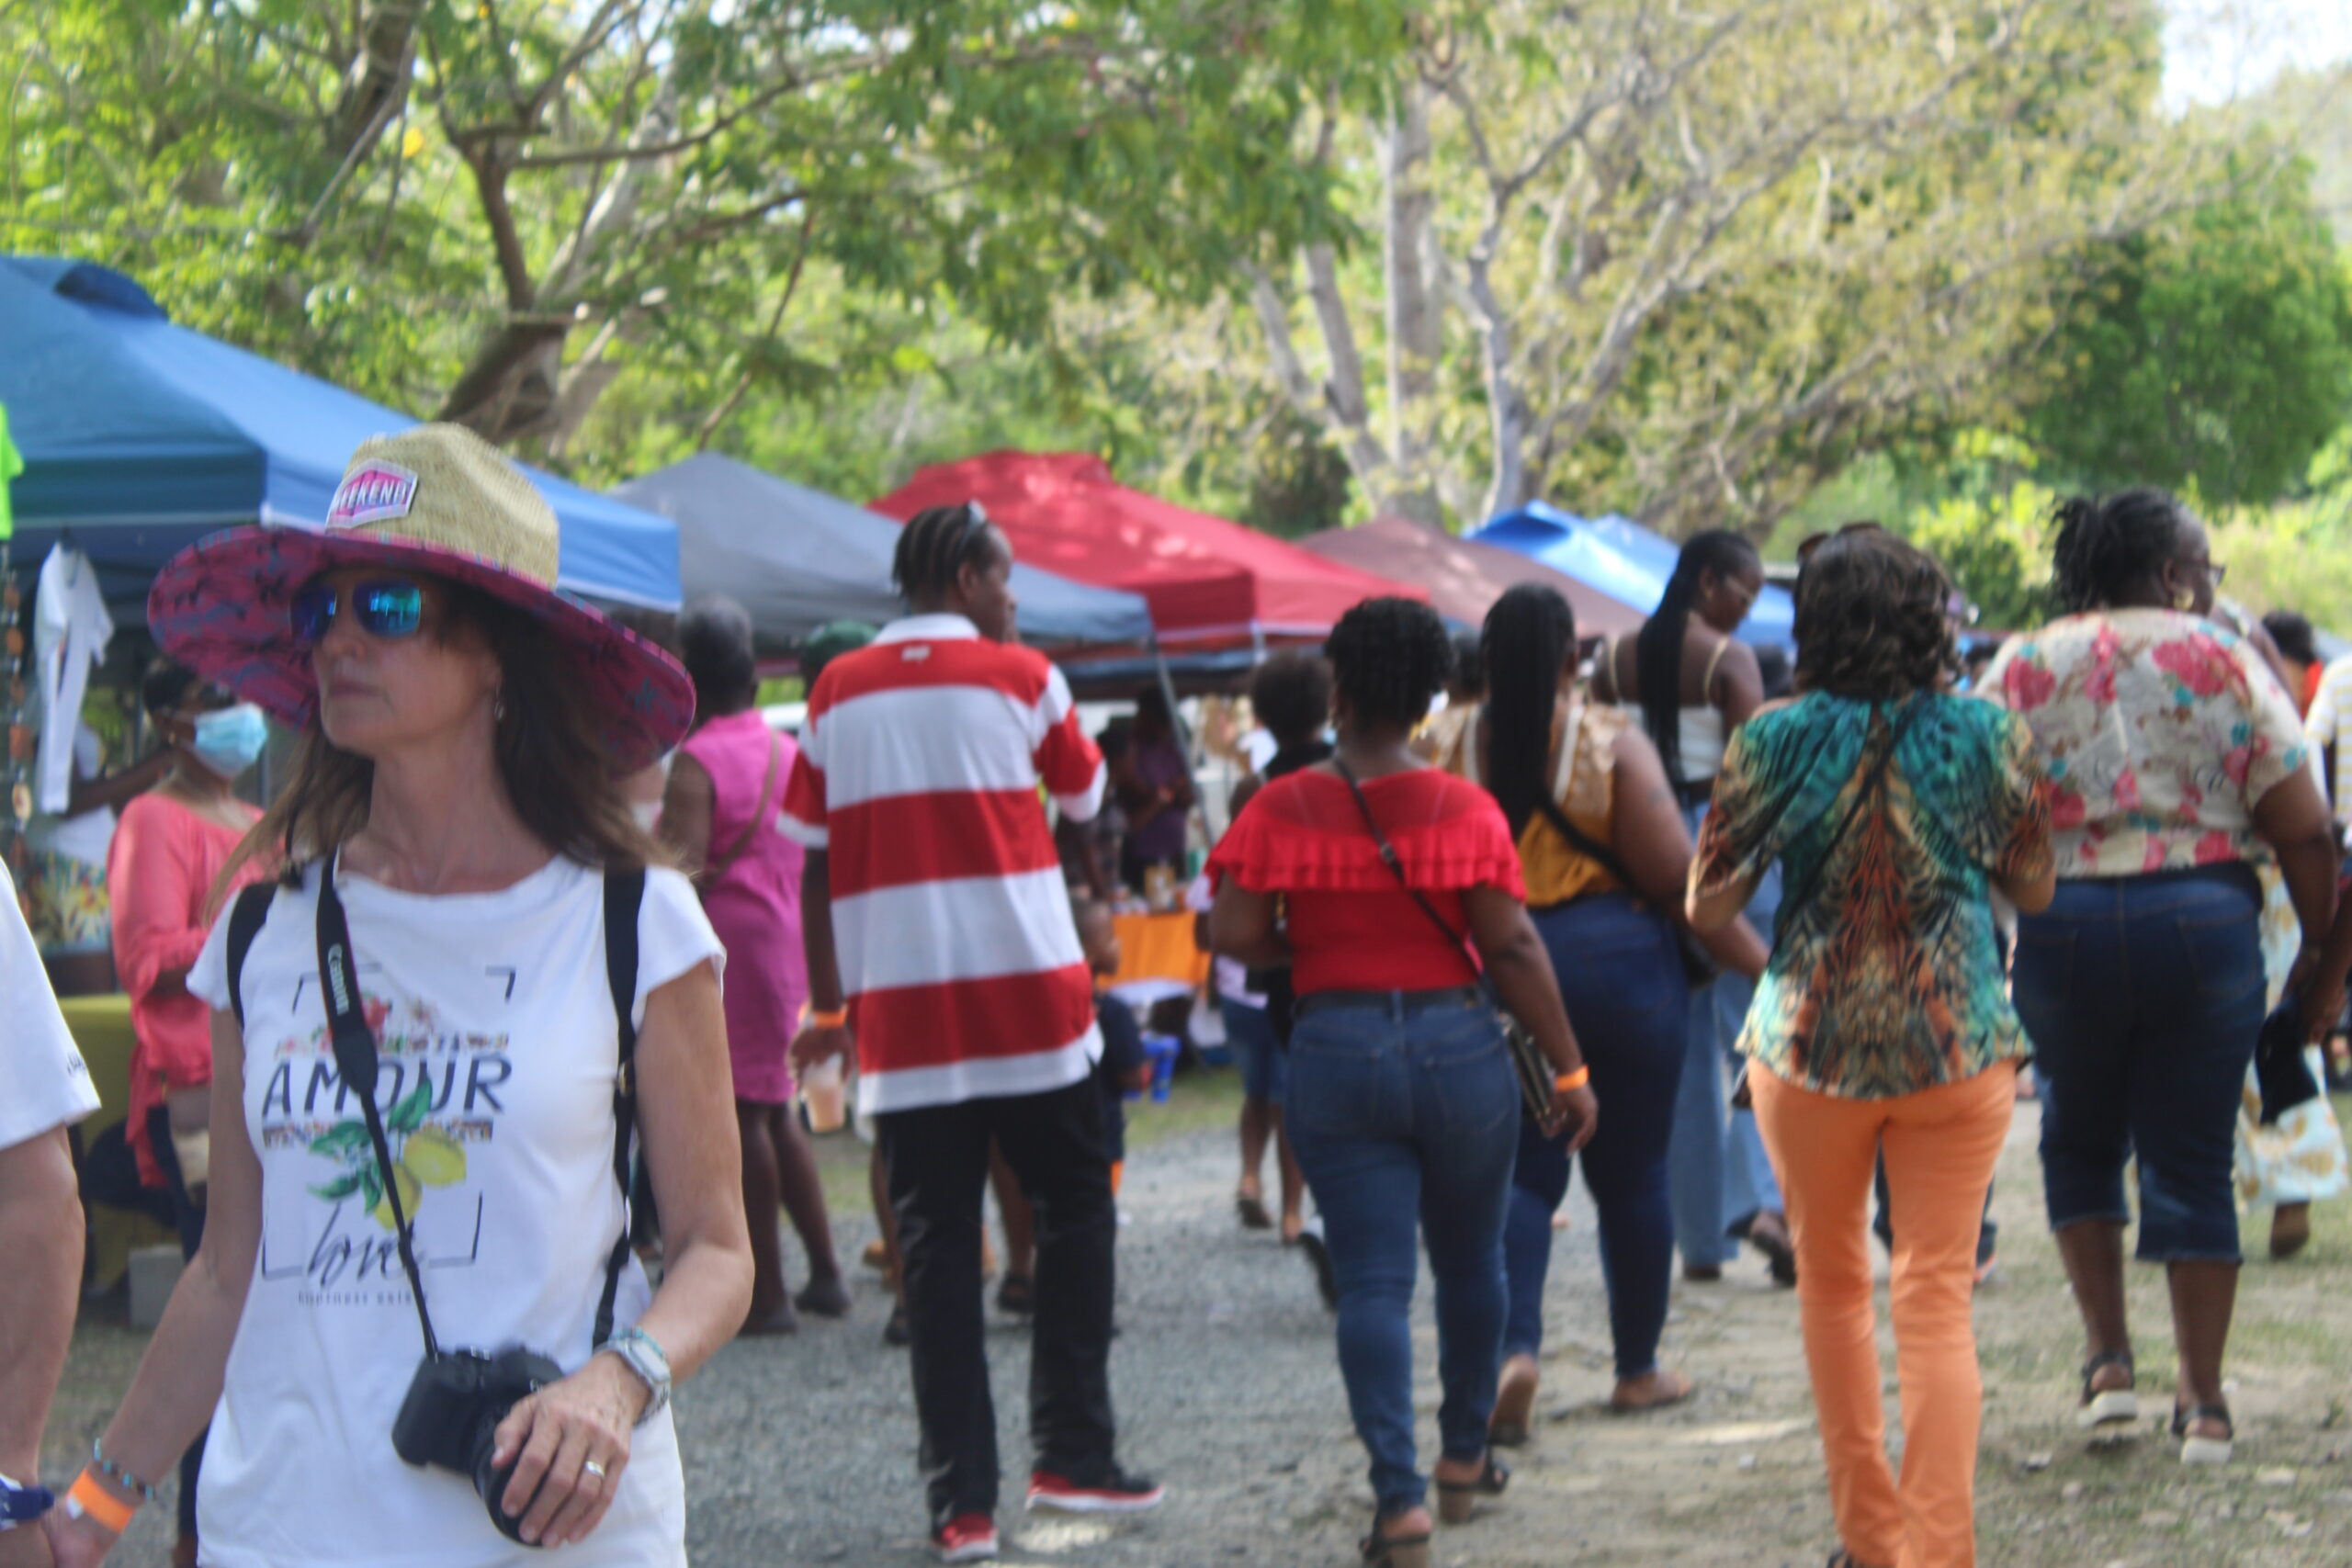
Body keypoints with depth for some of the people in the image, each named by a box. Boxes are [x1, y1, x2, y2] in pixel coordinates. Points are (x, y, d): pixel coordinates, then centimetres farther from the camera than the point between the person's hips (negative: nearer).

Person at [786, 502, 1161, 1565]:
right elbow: (1086, 796, 16)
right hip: (1028, 993, -2)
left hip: (898, 1007, 2)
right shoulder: (1019, 678, 0)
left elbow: (815, 859, 6)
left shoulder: (838, 693, 7)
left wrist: (828, 1003, 12)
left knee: (935, 1244, 4)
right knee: (1072, 1209, 13)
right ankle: (1073, 1454, 11)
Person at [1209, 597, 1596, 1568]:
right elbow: (1512, 949, -8)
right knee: (1470, 1259, 19)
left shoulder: (1281, 811, -5)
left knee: (1371, 1282, 1)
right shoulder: (1466, 810, -6)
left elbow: (1234, 934, -11)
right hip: (1460, 1049, 1)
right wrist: (1569, 1068, -1)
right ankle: (1464, 1460, 31)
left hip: (1336, 1055, 0)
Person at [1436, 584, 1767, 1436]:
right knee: (1632, 1170, 10)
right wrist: (1754, 957, -2)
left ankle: (1514, 1344, -15)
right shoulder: (1611, 741, -9)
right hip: (1617, 957, -2)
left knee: (1520, 1170, 7)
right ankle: (1638, 1367, 20)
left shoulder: (1462, 749, -2)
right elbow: (1675, 872, -11)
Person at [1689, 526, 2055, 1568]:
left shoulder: (1774, 742, -8)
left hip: (1812, 1043, 0)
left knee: (1832, 1284, 17)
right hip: (1962, 1049, 0)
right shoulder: (1985, 735, -4)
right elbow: (2033, 888, 7)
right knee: (1938, 1297, 4)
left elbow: (1707, 907, -4)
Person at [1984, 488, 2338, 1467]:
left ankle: (2108, 1360, 12)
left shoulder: (2021, 668, 5)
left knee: (2081, 1138, 22)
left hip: (2062, 927, 1)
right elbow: (2302, 831, -3)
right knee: (2193, 1160, 7)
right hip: (2205, 923, -1)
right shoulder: (2224, 662, 2)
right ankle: (2203, 1404, 7)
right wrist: (2320, 947, 7)